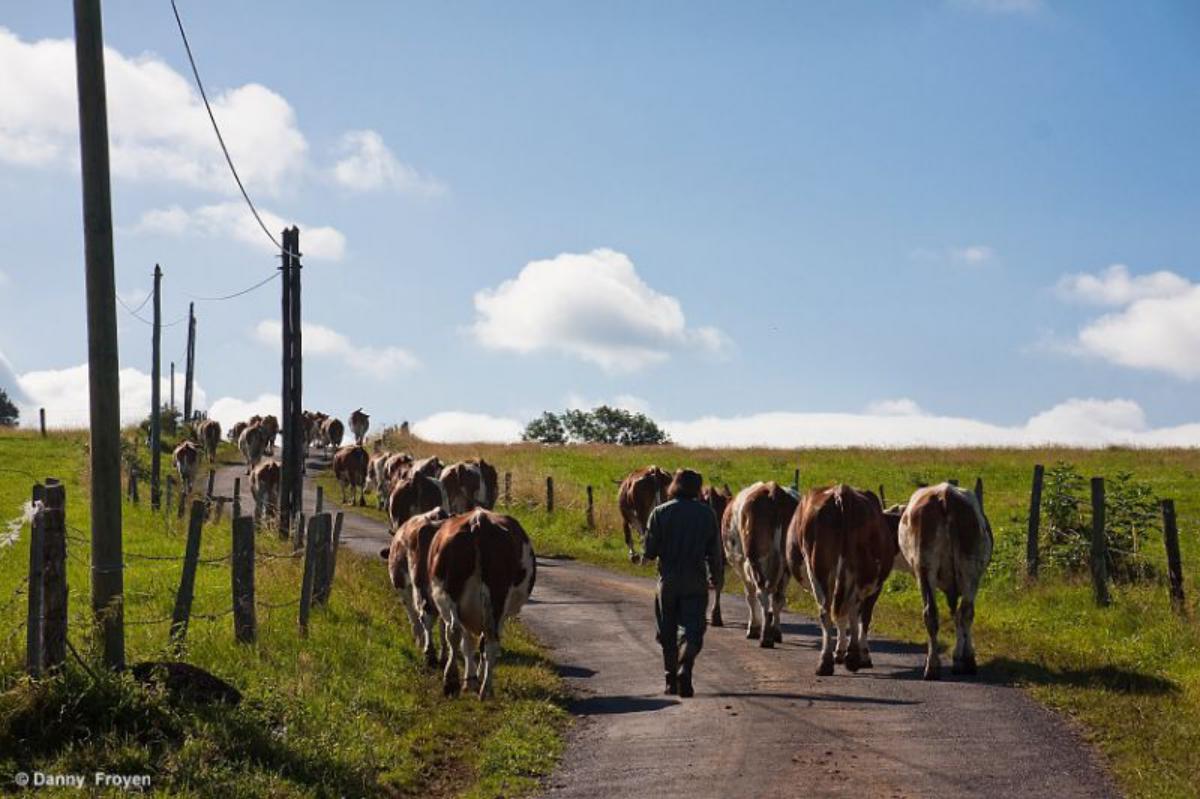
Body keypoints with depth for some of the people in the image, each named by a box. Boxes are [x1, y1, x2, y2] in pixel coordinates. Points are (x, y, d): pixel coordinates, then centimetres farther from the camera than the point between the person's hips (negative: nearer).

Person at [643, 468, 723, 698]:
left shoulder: (660, 513, -3)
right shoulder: (707, 513, -1)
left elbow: (650, 551, -5)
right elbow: (715, 550, 1)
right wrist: (715, 574, 17)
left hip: (667, 580, 0)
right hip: (696, 582, 0)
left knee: (668, 632, 13)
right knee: (694, 630, 1)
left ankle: (671, 679, 19)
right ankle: (685, 669, -22)